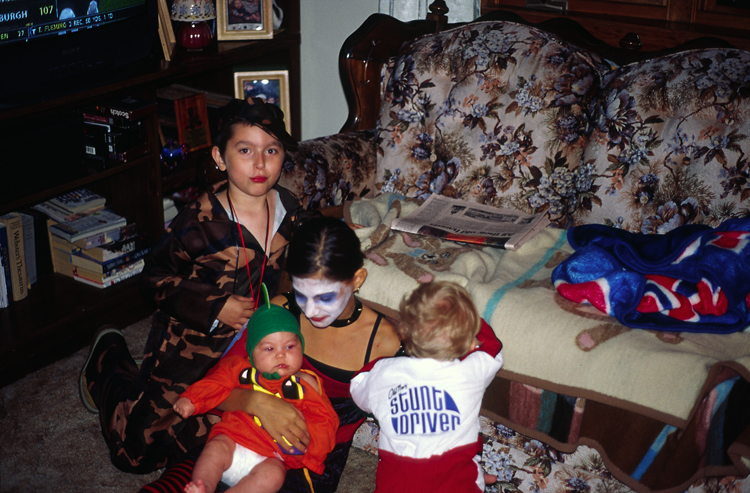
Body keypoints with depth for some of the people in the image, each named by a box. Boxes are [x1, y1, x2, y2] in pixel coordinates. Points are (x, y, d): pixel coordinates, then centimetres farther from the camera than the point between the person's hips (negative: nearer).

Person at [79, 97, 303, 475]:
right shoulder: (201, 221, -25)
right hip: (190, 339, -5)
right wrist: (214, 307, -21)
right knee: (136, 450, 5)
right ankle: (109, 357, 31)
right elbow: (156, 277, -14)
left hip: (247, 341, 5)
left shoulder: (288, 208, -7)